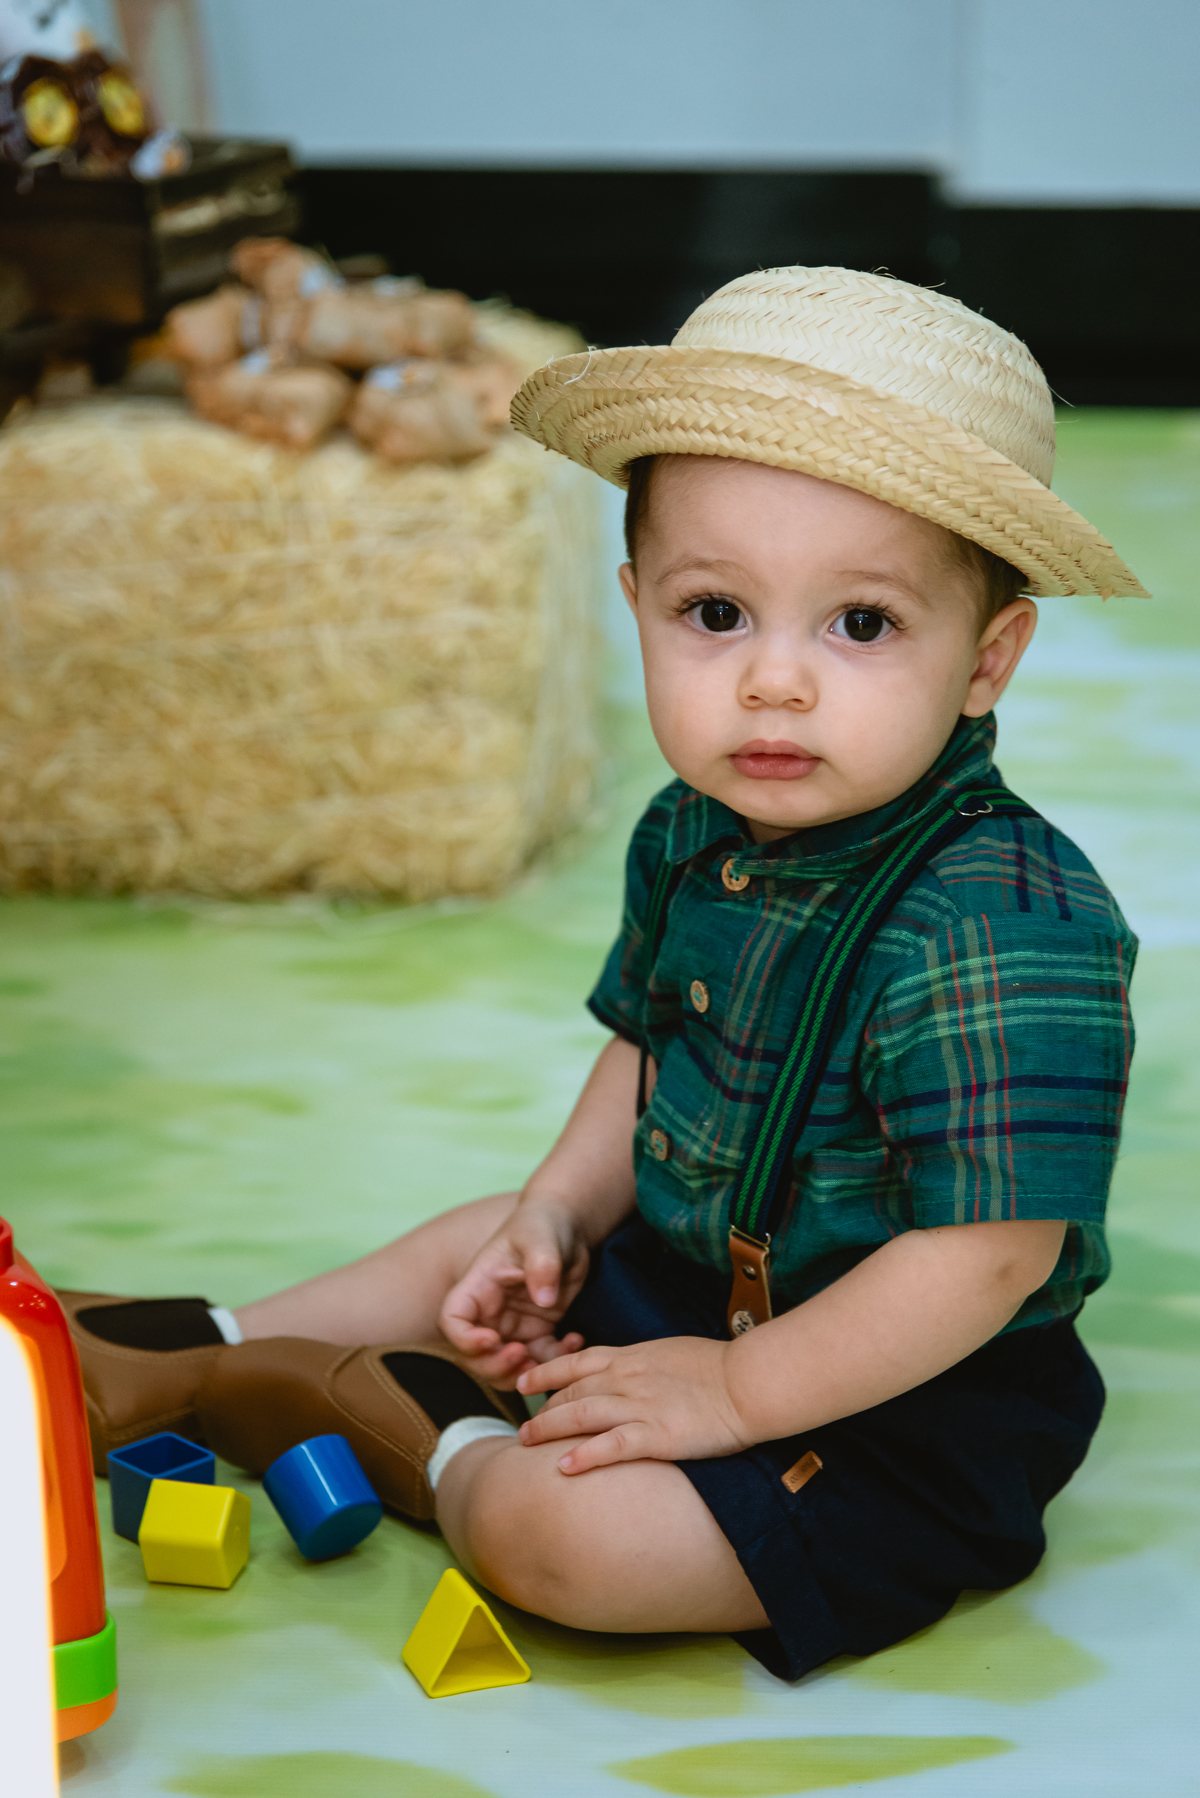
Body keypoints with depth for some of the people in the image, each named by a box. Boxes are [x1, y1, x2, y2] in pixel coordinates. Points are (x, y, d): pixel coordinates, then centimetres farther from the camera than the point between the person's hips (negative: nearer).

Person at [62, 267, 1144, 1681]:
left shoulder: (1003, 928, -31)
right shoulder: (694, 838, -4)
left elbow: (987, 1256, -30)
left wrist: (735, 1394, -24)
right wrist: (558, 1213, 1)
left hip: (898, 1408, -8)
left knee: (558, 1532, -24)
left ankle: (352, 1405, 1)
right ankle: (200, 1350, 35)